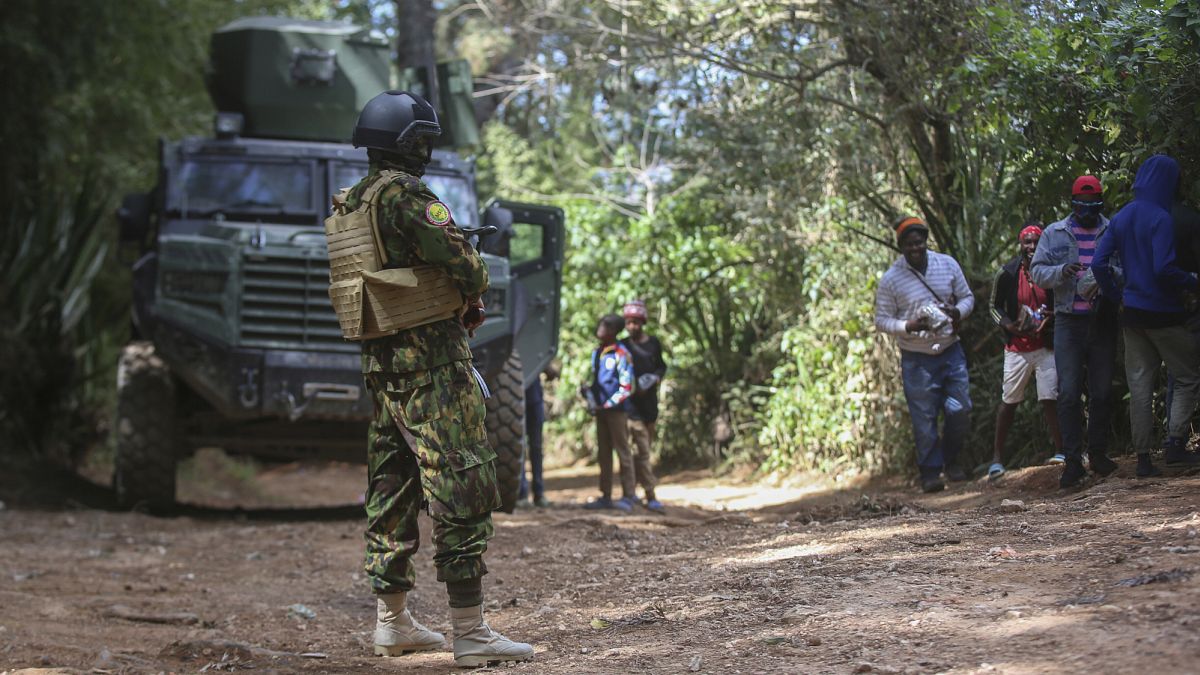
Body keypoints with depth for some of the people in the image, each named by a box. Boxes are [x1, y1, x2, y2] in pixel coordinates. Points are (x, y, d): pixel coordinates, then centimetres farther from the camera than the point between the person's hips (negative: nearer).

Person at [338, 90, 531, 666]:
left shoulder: (352, 204, 12)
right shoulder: (406, 197, -15)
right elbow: (464, 267, -21)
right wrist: (474, 294, 3)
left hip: (379, 362, 9)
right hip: (430, 363, -9)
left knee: (392, 487, 15)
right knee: (461, 487, -8)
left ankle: (391, 621, 21)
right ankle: (471, 632, -10)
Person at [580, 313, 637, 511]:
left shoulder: (620, 354, -9)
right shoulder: (596, 353, 14)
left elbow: (626, 387, -12)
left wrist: (607, 405, -17)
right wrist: (586, 389, 5)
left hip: (616, 409, -8)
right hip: (600, 408, 8)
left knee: (622, 451, -4)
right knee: (603, 454, 10)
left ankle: (628, 496, -3)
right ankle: (606, 496, 15)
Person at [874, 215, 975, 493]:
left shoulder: (947, 264, 2)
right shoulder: (891, 279, -7)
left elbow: (967, 297, 12)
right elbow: (881, 319, -2)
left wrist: (957, 312, -11)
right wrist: (908, 327, -20)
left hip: (951, 351, 3)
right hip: (917, 358, -3)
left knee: (960, 410, 1)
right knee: (924, 418, -2)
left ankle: (950, 459, 24)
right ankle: (930, 471, 9)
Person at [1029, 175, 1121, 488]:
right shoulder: (1054, 234, 8)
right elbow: (1037, 272, 4)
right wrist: (1062, 271, -17)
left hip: (1103, 321, 1)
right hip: (1068, 322, -1)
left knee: (1102, 391, 5)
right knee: (1069, 392, -6)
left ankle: (1098, 452, 17)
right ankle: (1072, 459, -4)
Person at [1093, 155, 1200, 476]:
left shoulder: (1121, 218, 7)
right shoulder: (1160, 219, -15)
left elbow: (1099, 263, 4)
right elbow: (1163, 268, -23)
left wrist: (1117, 294, 13)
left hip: (1133, 313, 6)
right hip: (1163, 313, -6)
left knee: (1139, 385, 7)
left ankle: (1143, 458, 7)